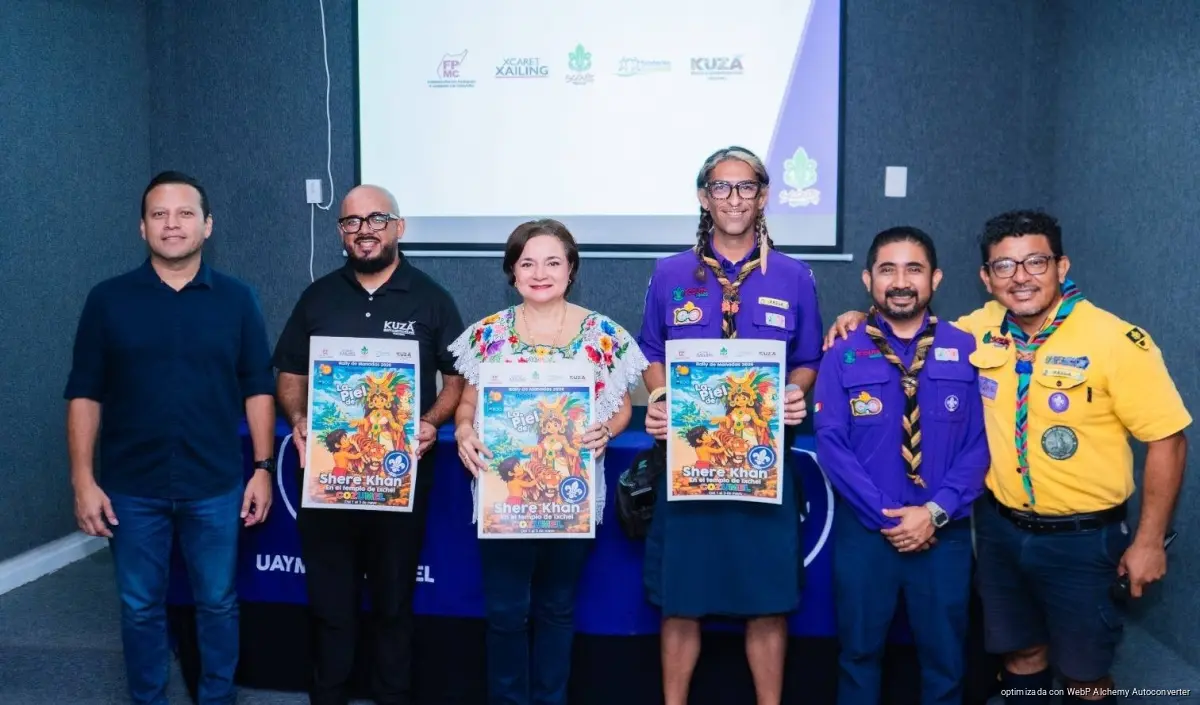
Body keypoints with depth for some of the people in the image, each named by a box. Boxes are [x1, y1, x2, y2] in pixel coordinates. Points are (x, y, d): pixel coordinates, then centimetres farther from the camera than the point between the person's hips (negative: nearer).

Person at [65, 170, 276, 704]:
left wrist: (263, 468, -2)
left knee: (218, 604, 11)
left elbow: (258, 389, 3)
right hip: (132, 489, 0)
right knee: (139, 608, 12)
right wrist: (83, 480, -4)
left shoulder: (236, 299, 1)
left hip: (215, 486, 0)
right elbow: (84, 394, 1)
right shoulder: (108, 300, 0)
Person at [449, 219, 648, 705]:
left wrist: (604, 431, -16)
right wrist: (464, 432, -14)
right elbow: (468, 404, 6)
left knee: (558, 608, 15)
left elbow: (621, 406, 4)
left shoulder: (603, 333, -1)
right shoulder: (487, 333, 1)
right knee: (506, 610, 4)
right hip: (503, 491, 0)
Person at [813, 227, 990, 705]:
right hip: (864, 530, 0)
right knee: (859, 651, 14)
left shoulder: (966, 351, 0)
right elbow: (831, 446, -8)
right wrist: (886, 517, -14)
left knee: (945, 657, 14)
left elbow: (979, 444, -3)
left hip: (945, 532, 1)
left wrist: (935, 512, -14)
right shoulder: (843, 356, -3)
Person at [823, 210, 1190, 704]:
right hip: (1000, 528, 4)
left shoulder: (1117, 341, -17)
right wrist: (866, 321, -1)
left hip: (1084, 537, -4)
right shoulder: (979, 328, -3)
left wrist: (1149, 541, -10)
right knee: (1021, 652, 19)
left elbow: (1167, 439, -11)